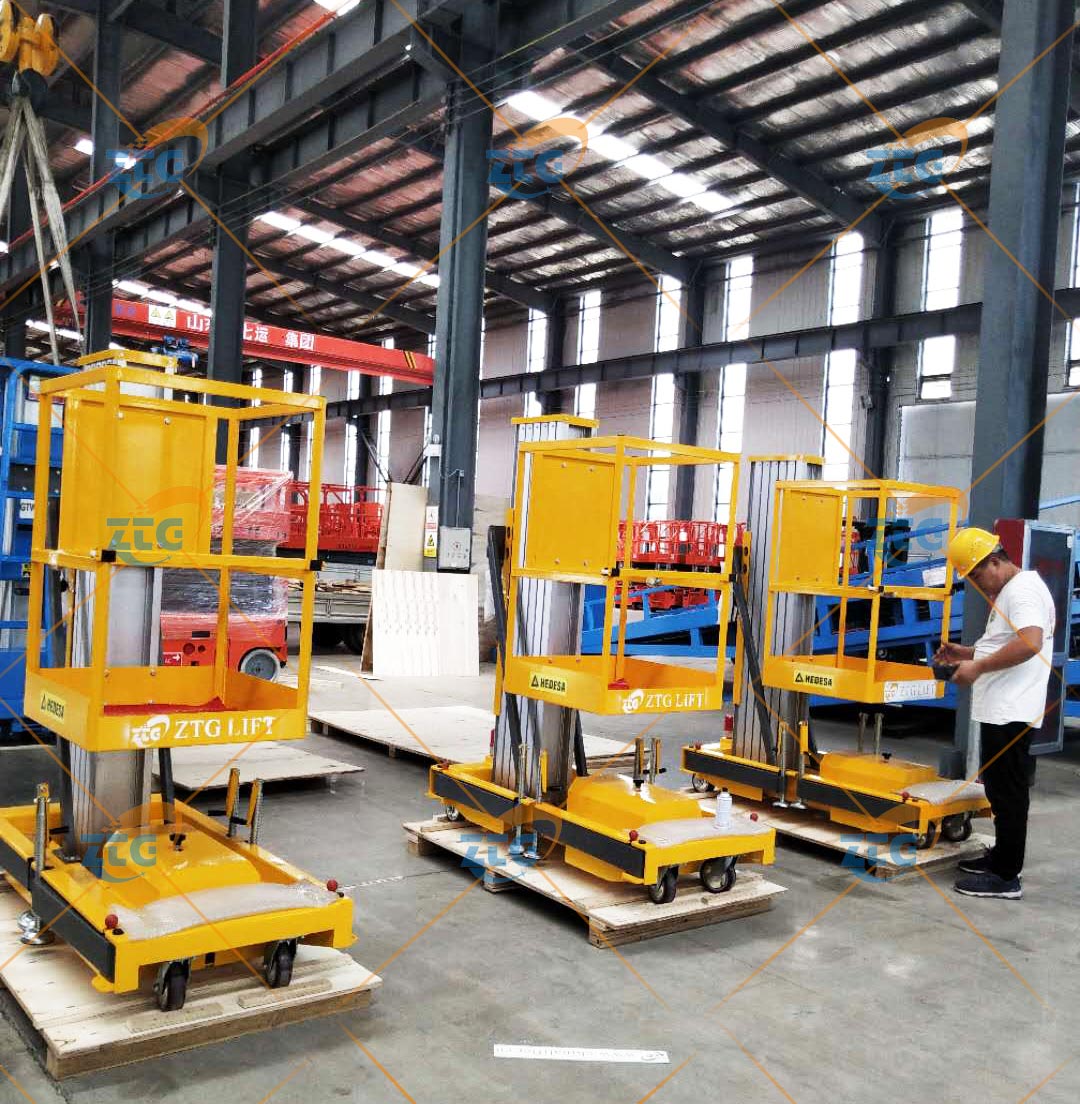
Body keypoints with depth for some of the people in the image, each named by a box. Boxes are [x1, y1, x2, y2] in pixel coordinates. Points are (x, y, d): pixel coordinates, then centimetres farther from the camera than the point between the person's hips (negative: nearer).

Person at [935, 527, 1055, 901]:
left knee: (1008, 792, -5)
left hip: (1010, 712, -11)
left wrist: (978, 667, -22)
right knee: (1002, 788, 17)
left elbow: (1030, 643, -28)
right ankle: (1002, 857, 27)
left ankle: (1006, 877, 0)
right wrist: (966, 652, 17)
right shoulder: (1007, 593, 19)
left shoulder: (1023, 589, -14)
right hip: (1001, 710, 11)